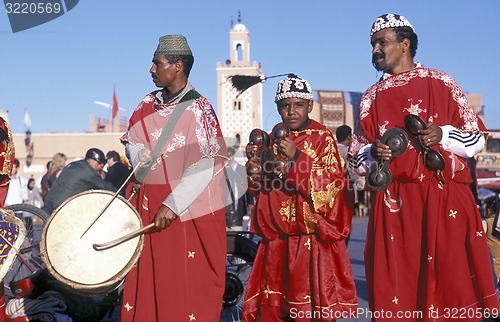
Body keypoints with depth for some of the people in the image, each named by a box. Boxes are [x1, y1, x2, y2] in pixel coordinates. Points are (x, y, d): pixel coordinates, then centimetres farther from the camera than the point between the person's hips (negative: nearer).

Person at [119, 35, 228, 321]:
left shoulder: (198, 109, -11)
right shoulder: (149, 104, 9)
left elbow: (203, 168, -17)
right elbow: (132, 142, 14)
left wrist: (172, 205, -22)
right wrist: (140, 155, -9)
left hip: (188, 212, -6)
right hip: (147, 207, 6)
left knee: (188, 285, 1)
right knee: (146, 280, 9)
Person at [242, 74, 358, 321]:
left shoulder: (322, 138, -4)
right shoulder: (274, 139, 11)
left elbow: (332, 185, -15)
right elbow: (260, 186, 15)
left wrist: (297, 157, -22)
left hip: (312, 234, -4)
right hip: (278, 236, 5)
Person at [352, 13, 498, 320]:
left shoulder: (440, 83, 5)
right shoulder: (371, 98, 14)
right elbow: (359, 156, 17)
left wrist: (443, 136, -11)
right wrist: (374, 152, -4)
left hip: (445, 202, -2)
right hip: (393, 206, 2)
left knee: (452, 286, -5)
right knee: (396, 290, 1)